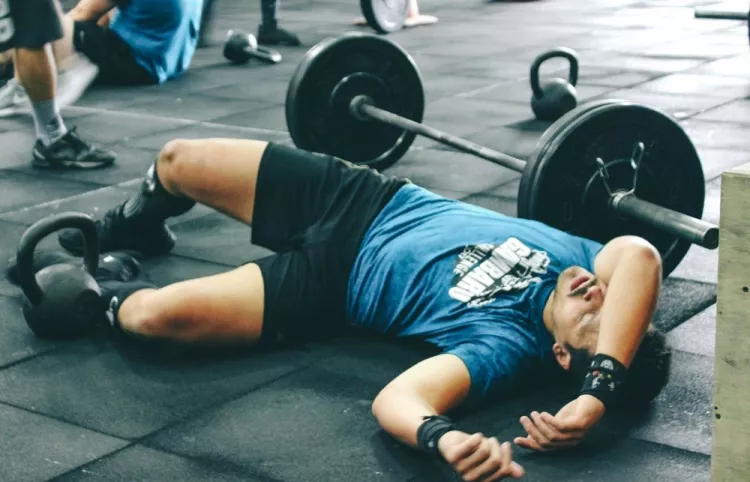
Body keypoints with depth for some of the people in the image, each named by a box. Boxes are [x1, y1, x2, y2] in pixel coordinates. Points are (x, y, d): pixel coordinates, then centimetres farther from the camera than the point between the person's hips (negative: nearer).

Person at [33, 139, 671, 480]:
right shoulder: (580, 258, -21)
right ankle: (134, 228, 47)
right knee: (176, 162, 6)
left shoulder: (511, 346, -31)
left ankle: (113, 290, 23)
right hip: (369, 198, 5)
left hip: (333, 282, -5)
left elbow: (394, 398, -43)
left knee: (154, 315, -20)